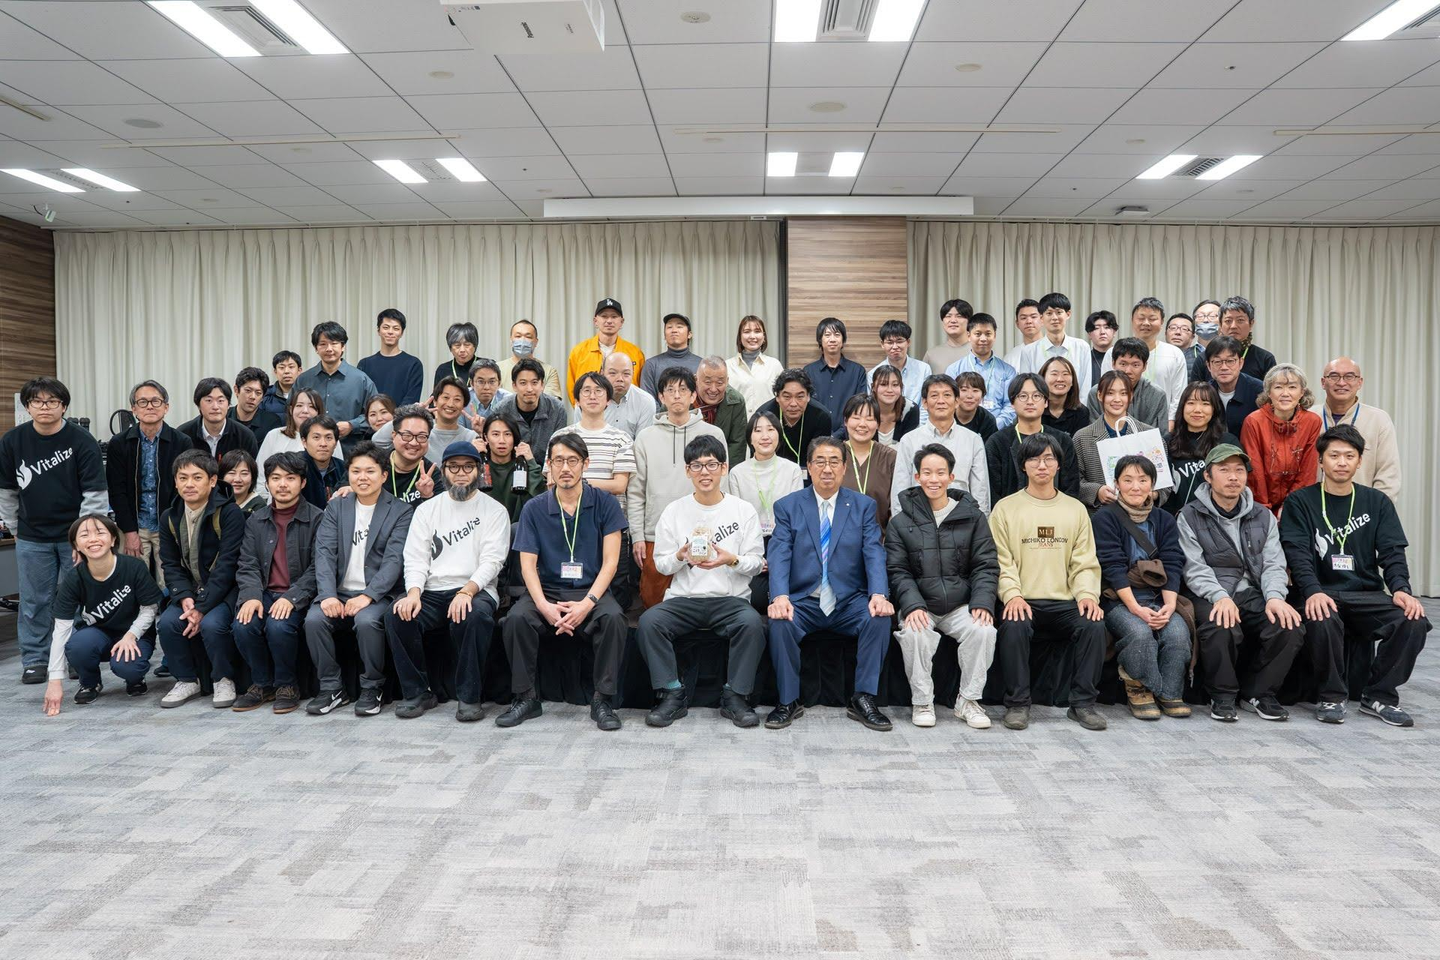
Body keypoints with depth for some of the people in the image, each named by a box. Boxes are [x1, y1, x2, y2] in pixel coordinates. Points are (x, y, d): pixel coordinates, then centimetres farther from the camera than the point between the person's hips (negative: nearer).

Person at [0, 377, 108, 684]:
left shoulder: (82, 441, -10)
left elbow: (94, 494, -10)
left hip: (75, 534, -2)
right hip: (32, 537, 2)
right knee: (35, 601, 7)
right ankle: (33, 660, 19)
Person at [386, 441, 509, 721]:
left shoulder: (494, 510, 6)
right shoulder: (426, 510, 15)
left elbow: (491, 561, -5)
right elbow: (416, 558, 6)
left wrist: (467, 592, -23)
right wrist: (413, 593, -15)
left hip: (475, 590, -3)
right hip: (431, 592, 3)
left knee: (476, 615, -36)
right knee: (397, 614, -26)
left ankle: (469, 697, -20)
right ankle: (419, 693, -9)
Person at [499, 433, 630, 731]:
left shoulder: (605, 504, 0)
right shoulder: (534, 509, 4)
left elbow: (610, 562, -5)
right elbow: (528, 565, -1)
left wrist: (587, 603, -20)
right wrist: (544, 606, -19)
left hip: (591, 591, -1)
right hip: (546, 590, 1)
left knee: (613, 617, -32)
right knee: (516, 618, -28)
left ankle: (602, 700, -16)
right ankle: (526, 698, -10)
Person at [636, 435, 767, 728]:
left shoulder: (744, 511, 7)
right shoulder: (674, 511, 10)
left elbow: (756, 563, 5)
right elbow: (660, 564, 9)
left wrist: (731, 559, -16)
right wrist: (680, 556, -13)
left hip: (731, 598, -1)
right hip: (683, 598, 1)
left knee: (752, 623, -33)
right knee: (648, 622, -28)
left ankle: (734, 697, -15)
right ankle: (673, 695, -14)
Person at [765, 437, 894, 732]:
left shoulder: (864, 506, 8)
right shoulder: (787, 506, 6)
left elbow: (874, 554, -4)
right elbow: (779, 555, -7)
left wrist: (879, 594, -23)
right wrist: (780, 596, -26)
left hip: (849, 602, 1)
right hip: (803, 602, -1)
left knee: (880, 617, -28)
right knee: (779, 621, -30)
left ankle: (862, 699, -12)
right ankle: (789, 701, -11)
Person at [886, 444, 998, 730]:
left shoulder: (972, 517, 9)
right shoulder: (901, 522, 6)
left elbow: (986, 566, 5)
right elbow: (897, 571, 0)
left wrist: (982, 602, -12)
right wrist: (912, 606, -18)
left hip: (961, 605, 1)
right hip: (919, 605, -1)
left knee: (984, 631, -28)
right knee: (915, 634, -32)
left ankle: (968, 700, -7)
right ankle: (922, 702, -11)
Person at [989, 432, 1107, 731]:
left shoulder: (1075, 509, 16)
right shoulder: (1006, 508, 8)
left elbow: (1085, 562, 10)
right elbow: (1001, 561, 0)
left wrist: (1088, 594, -9)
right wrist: (1012, 594, -17)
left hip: (1064, 603, 2)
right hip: (1023, 602, -2)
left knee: (1094, 625, -27)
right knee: (1013, 627, -33)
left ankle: (1082, 703, -10)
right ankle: (1017, 703, -16)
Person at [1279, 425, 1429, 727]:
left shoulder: (1377, 503, 14)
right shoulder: (1300, 502, 4)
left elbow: (1392, 552, 5)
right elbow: (1298, 554, -8)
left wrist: (1401, 589, -16)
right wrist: (1313, 591, -26)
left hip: (1368, 594, 3)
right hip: (1322, 594, -3)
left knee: (1414, 621, -25)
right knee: (1323, 622, -36)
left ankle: (1379, 695, -4)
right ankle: (1332, 696, -11)